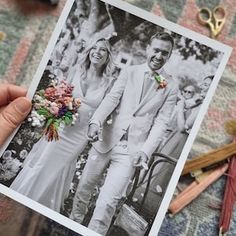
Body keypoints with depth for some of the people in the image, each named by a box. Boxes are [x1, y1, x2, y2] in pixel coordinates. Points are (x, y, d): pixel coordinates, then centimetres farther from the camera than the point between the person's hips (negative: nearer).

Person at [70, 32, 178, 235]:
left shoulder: (171, 87, 1)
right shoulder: (129, 72, 5)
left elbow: (160, 123, -3)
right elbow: (111, 99, -5)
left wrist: (145, 151, -17)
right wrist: (96, 122, -22)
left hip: (131, 150, -2)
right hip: (106, 140, 3)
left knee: (108, 201, -9)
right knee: (84, 187, 16)